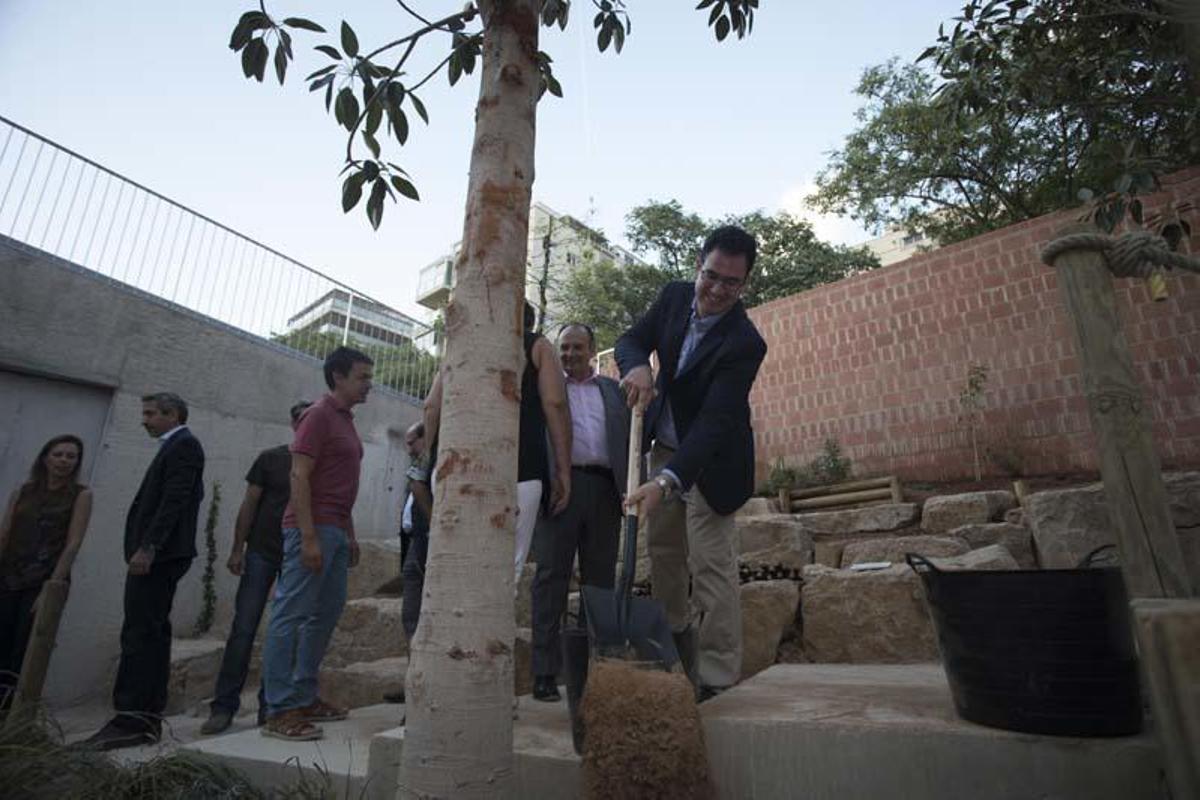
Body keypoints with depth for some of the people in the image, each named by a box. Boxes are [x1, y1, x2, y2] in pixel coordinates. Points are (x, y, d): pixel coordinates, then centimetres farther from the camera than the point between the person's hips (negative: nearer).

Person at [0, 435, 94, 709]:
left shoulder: (80, 495, 0)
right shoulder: (22, 492, 11)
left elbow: (73, 543, -6)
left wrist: (52, 587, -13)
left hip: (46, 582, -3)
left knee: (24, 656, -1)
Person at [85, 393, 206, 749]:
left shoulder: (183, 445, -7)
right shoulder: (175, 446, 22)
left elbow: (173, 501, -18)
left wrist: (147, 547, -22)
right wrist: (145, 549, 16)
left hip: (157, 555, -10)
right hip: (157, 555, 10)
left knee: (140, 635, -9)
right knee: (152, 634, 10)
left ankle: (131, 719, -6)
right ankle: (147, 719, 15)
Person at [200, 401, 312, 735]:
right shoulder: (271, 458, 4)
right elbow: (249, 505, 4)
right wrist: (237, 549, -2)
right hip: (261, 553, 0)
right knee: (243, 629, 0)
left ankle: (270, 706, 15)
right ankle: (224, 705, 12)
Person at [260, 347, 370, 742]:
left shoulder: (345, 420, 18)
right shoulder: (319, 415, -9)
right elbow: (299, 477, -16)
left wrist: (350, 535, 19)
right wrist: (308, 537, -21)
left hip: (335, 532, 9)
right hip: (313, 530, -9)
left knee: (326, 615, 13)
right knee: (290, 616, -3)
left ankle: (304, 698, 23)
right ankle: (279, 711, 4)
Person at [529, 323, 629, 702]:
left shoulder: (614, 390, 19)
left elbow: (631, 437, 13)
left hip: (605, 489, 3)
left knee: (601, 580, 6)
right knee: (551, 577, -2)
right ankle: (545, 672, 3)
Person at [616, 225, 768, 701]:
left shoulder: (744, 343, -27)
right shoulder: (675, 296, -7)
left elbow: (714, 422, -34)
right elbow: (632, 339, -2)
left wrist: (666, 481, -45)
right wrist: (637, 366, -27)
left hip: (709, 460, -6)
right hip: (666, 448, 7)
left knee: (711, 564, -7)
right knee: (662, 551, 16)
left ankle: (716, 680, 5)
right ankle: (678, 643, 39)